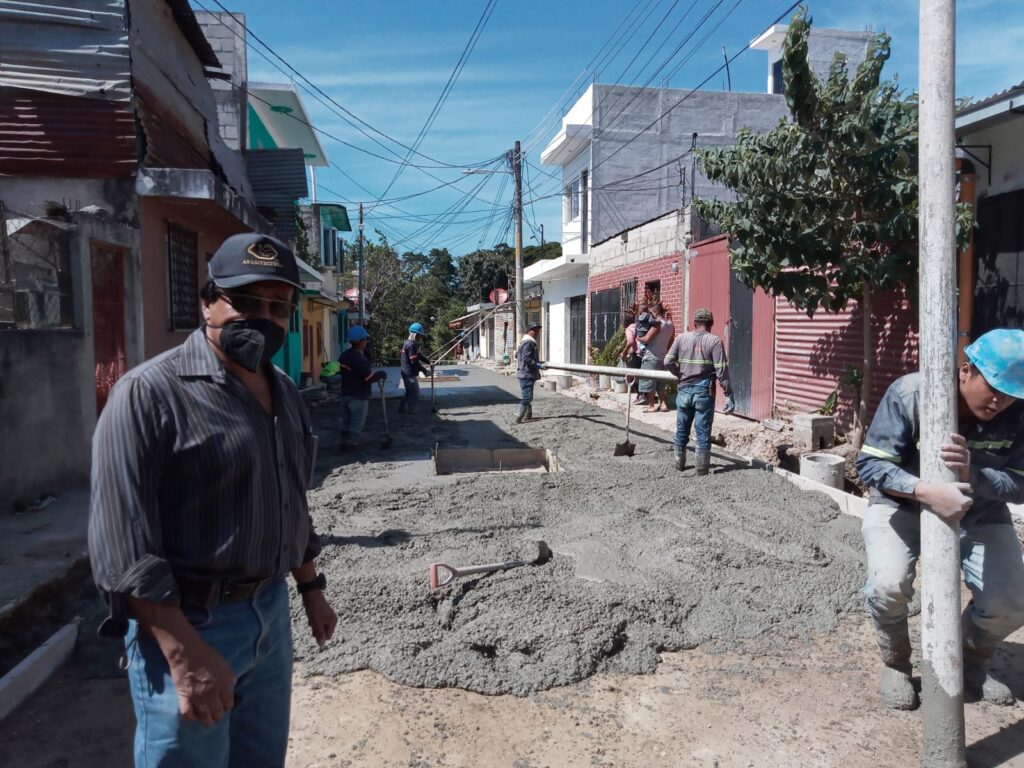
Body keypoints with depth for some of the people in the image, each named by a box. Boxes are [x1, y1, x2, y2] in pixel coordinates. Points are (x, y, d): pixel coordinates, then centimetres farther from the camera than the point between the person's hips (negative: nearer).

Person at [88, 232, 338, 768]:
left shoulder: (284, 393, 8)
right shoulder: (149, 393, -16)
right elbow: (120, 541, -21)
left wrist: (310, 589, 19)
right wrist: (187, 654, -23)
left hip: (271, 613, 7)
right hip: (186, 625, -7)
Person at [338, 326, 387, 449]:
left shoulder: (345, 355, 8)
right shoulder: (359, 358, -22)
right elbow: (369, 377, -24)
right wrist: (381, 374, -7)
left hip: (346, 393, 9)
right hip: (359, 396, -8)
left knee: (347, 420, 15)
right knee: (357, 421, 1)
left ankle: (345, 442, 19)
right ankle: (351, 444, 1)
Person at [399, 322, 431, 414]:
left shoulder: (409, 343, 12)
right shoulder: (411, 345, -22)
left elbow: (419, 355, 20)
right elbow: (415, 362, -24)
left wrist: (429, 362, 11)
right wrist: (425, 371, -15)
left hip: (407, 373, 10)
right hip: (410, 374, -10)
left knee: (410, 393, 22)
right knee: (415, 395, 1)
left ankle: (402, 409, 29)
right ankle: (411, 412, 10)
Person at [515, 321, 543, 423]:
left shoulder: (524, 342, 17)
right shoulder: (529, 343, -16)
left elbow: (517, 355, 25)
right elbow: (526, 359, -25)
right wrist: (538, 365, -22)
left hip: (524, 374, 11)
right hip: (527, 374, -11)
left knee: (527, 396, 19)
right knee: (527, 397, -11)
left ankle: (528, 415, 28)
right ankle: (518, 418, -12)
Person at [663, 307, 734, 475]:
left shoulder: (681, 338, 2)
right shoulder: (715, 341, -6)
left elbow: (668, 362, -3)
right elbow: (722, 370, -11)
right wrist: (729, 395, -8)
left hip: (684, 390, 3)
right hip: (704, 391, -3)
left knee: (682, 430, 15)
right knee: (703, 431, 5)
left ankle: (679, 463, 27)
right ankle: (702, 467, 11)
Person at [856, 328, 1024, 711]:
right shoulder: (909, 393, -25)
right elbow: (870, 464, -28)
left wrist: (972, 474, -40)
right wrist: (929, 492, -45)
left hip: (979, 512, 3)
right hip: (902, 505, -3)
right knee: (888, 585, -28)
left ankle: (970, 662, 21)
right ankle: (896, 665, 6)